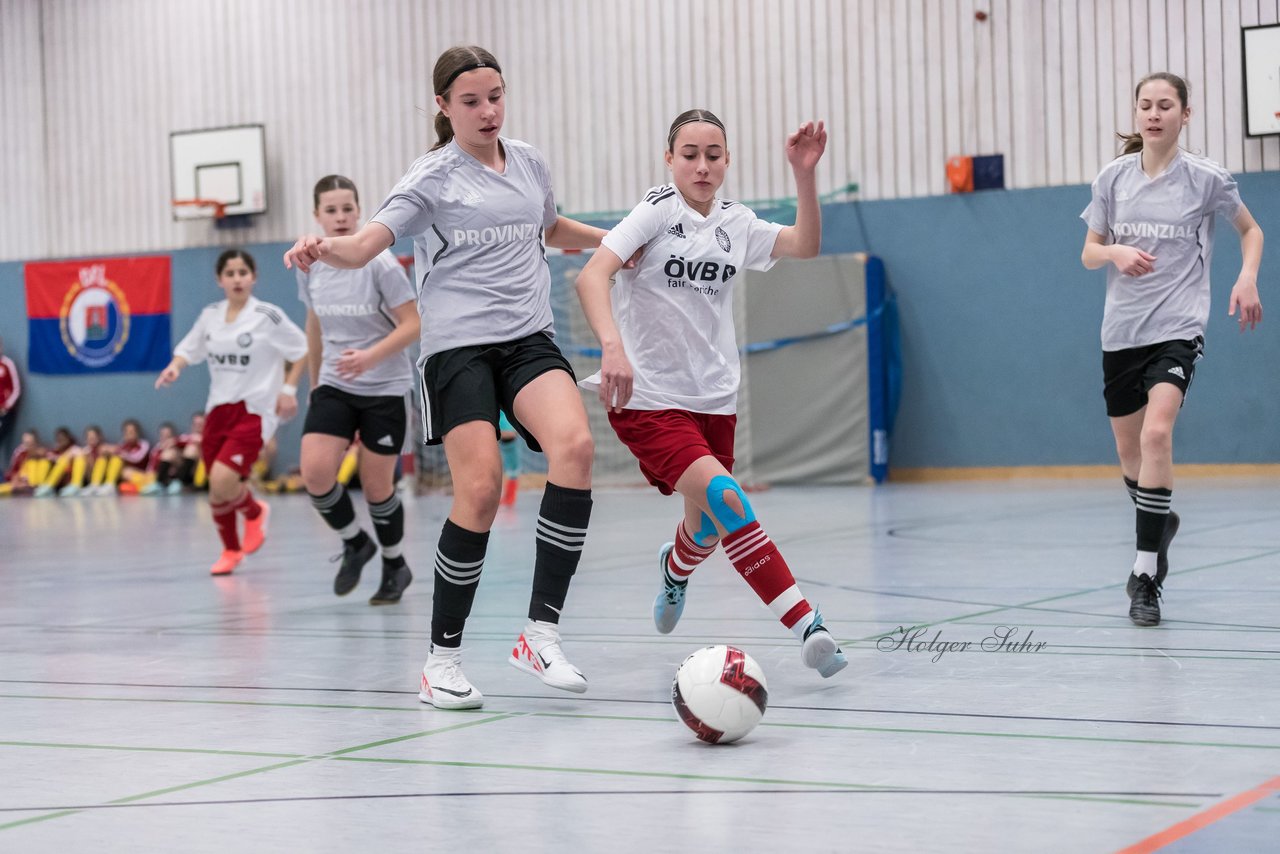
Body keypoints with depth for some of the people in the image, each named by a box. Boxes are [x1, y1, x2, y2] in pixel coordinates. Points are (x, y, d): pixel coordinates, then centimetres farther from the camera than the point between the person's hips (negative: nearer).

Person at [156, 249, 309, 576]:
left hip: (254, 411, -5)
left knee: (222, 481, -20)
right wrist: (175, 366, -4)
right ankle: (231, 550, 32)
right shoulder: (210, 315, 6)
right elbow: (189, 349, 17)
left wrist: (288, 389, -7)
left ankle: (254, 512, 13)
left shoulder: (268, 315, -8)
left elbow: (303, 350, -1)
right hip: (218, 409, 5)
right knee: (216, 489, 9)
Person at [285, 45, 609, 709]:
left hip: (528, 339, 4)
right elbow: (365, 244, -12)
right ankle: (442, 656, 0)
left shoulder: (528, 162, 16)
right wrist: (321, 248, -32)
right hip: (457, 346, -4)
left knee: (574, 444, -23)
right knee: (480, 488, -17)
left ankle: (541, 632, -17)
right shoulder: (432, 177, 0)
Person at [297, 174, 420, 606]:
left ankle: (394, 565, 26)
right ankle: (355, 543, 12)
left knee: (376, 486, 2)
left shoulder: (380, 263, -14)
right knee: (314, 472, -15)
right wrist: (314, 380, 21)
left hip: (384, 388, -4)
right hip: (333, 386, 4)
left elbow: (412, 325, -15)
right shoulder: (309, 266, 0)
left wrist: (371, 356, -30)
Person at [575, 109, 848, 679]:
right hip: (648, 397, -6)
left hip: (713, 397, 6)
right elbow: (592, 275, -21)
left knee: (709, 525, 14)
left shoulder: (734, 223, 7)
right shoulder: (658, 210, -10)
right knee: (723, 498, -25)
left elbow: (805, 245, 1)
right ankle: (805, 624, -24)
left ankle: (676, 567, 52)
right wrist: (612, 345, -38)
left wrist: (804, 174, -13)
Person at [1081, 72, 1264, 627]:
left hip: (1177, 328, -4)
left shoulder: (1206, 179, -2)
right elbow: (1089, 253, 8)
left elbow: (1251, 230, 13)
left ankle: (1147, 577, -20)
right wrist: (1116, 252, -14)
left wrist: (1247, 278, -5)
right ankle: (1159, 523, 46)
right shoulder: (1112, 179, 4)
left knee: (1156, 434, -24)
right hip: (1122, 329, 4)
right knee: (1129, 452, 13)